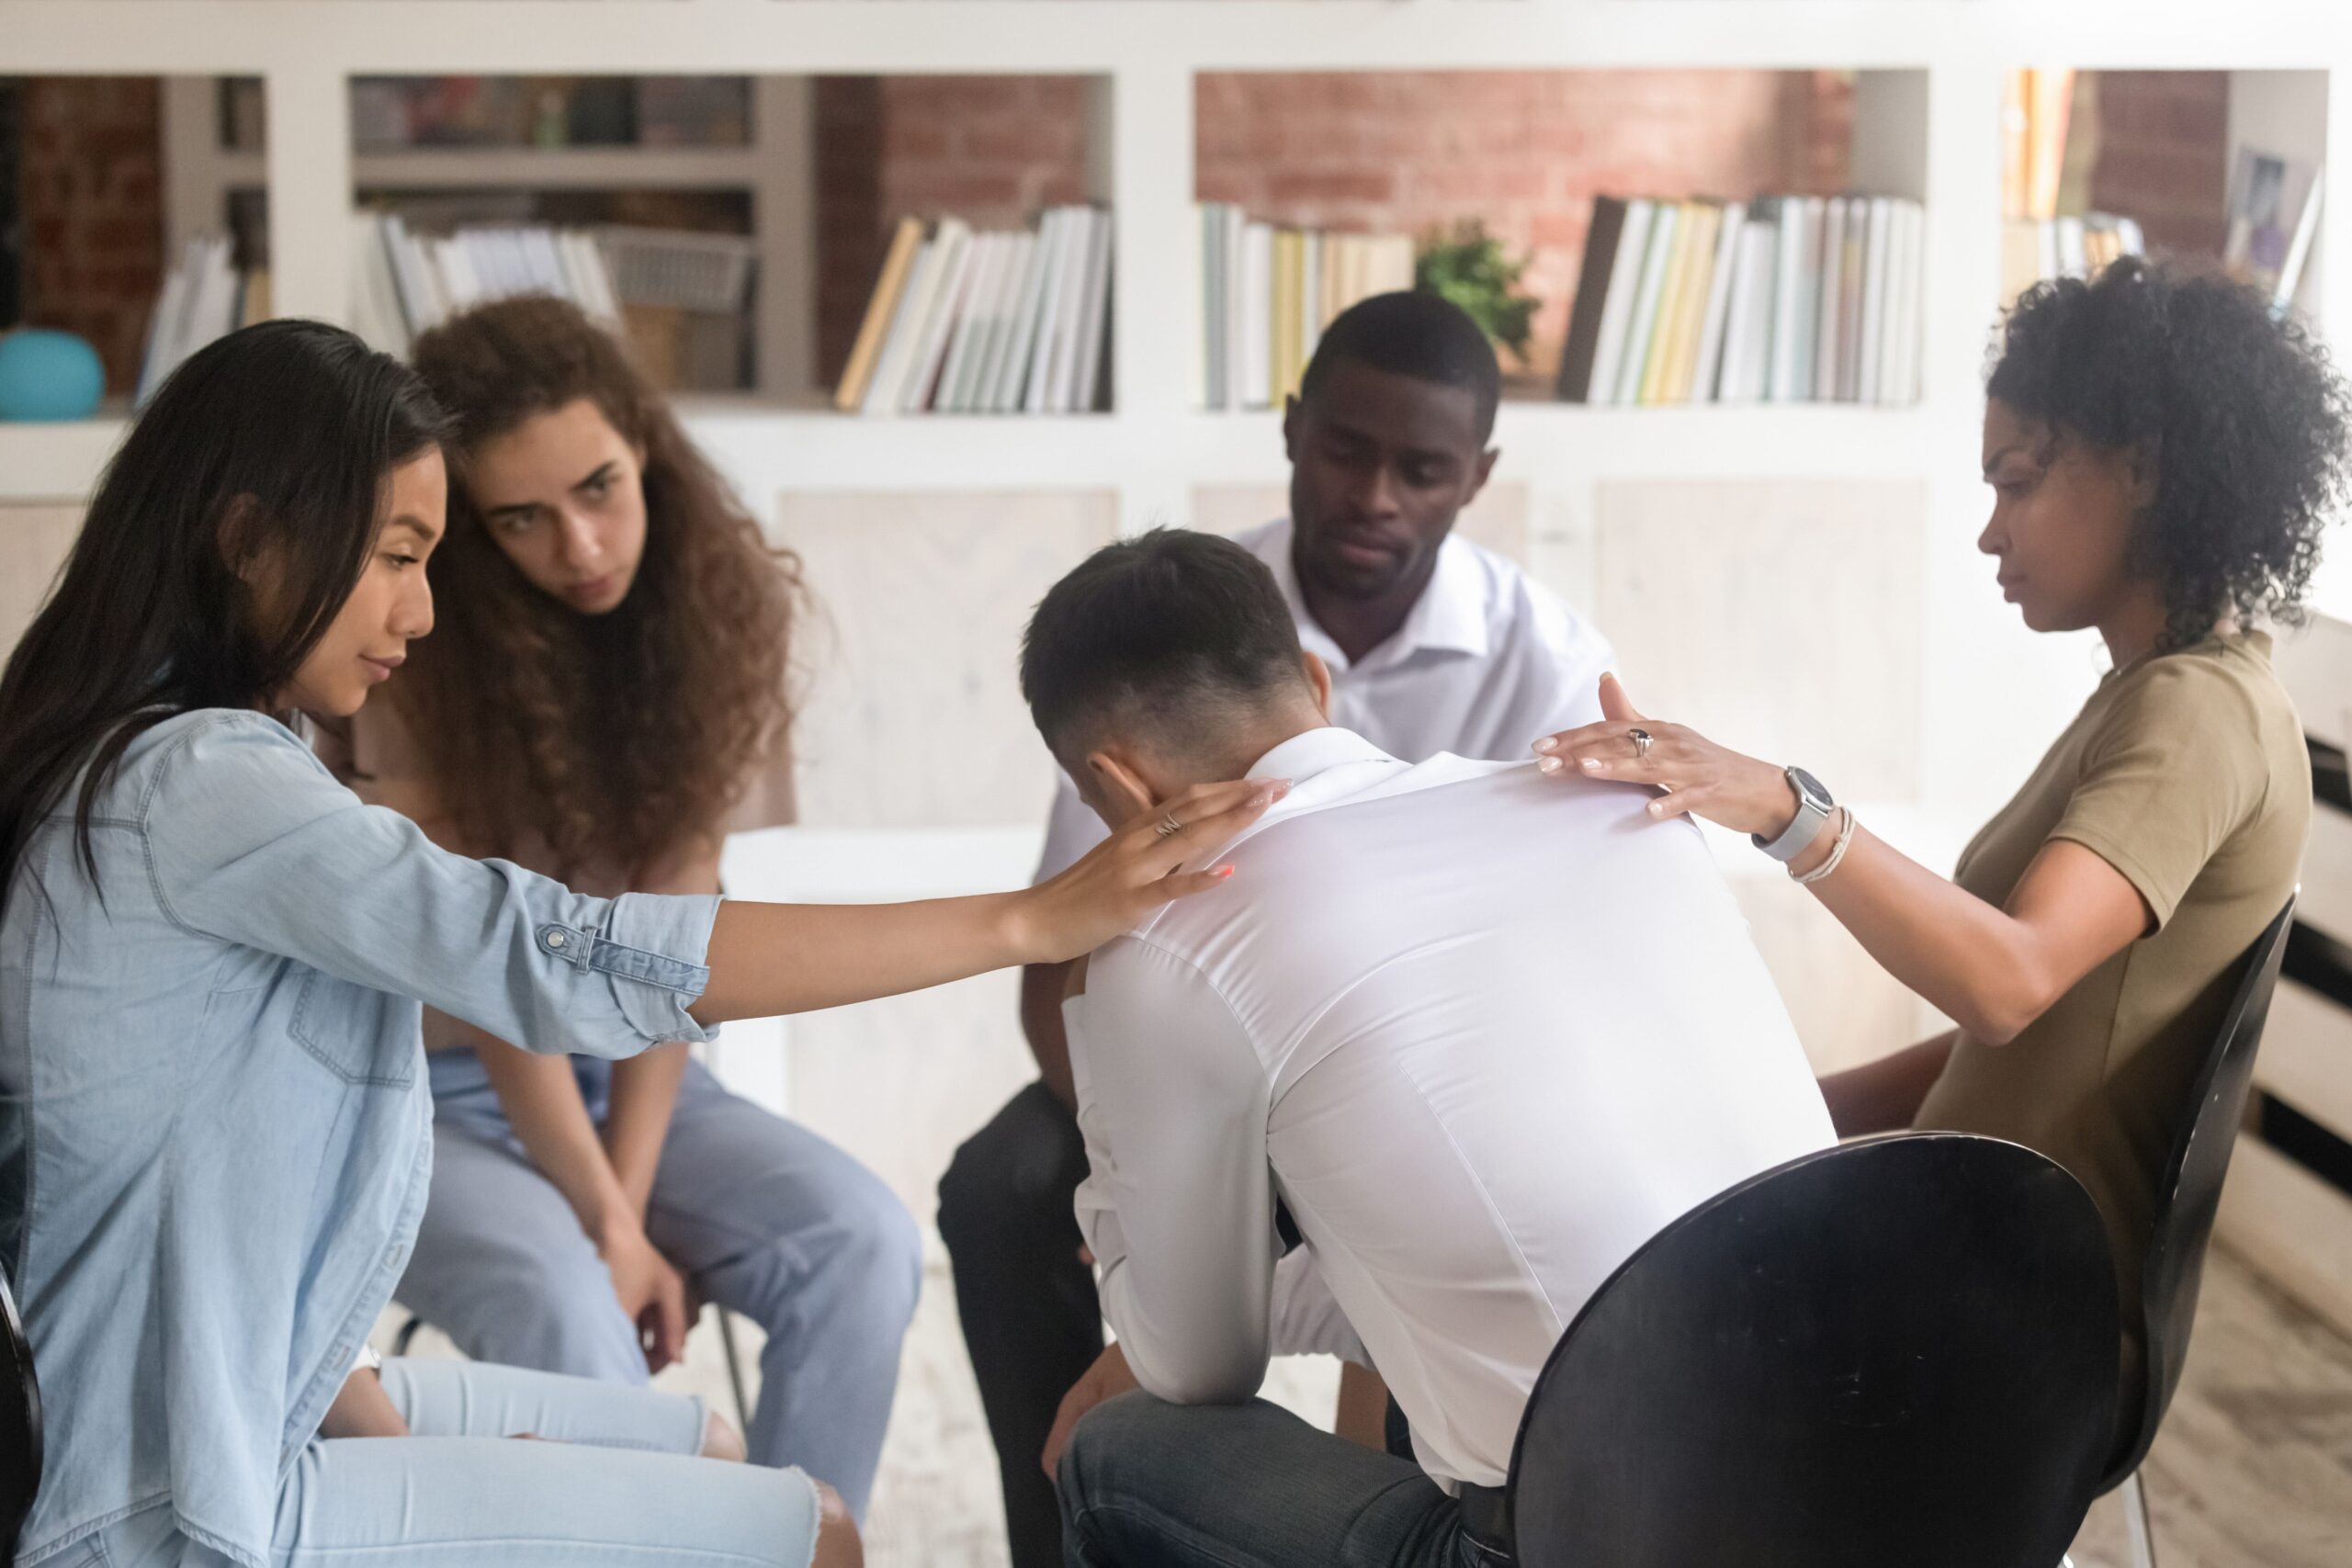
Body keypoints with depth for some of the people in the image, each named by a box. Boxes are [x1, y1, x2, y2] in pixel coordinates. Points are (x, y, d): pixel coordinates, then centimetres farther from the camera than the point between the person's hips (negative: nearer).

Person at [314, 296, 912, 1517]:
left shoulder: (720, 605, -6)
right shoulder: (418, 657, -16)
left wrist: (629, 1200, -15)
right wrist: (610, 1226, -18)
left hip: (626, 1077, 4)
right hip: (432, 1095, -4)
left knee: (861, 1244, -22)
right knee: (560, 1303, -33)